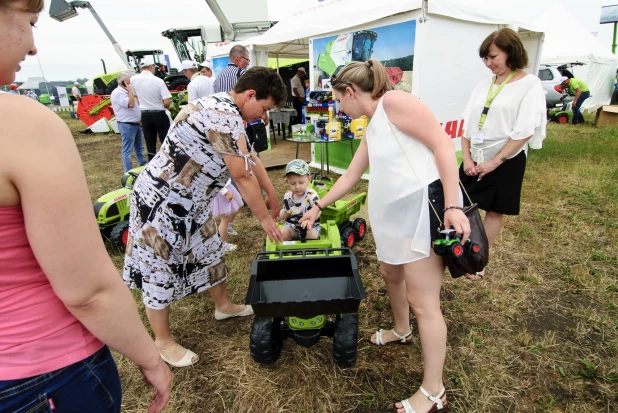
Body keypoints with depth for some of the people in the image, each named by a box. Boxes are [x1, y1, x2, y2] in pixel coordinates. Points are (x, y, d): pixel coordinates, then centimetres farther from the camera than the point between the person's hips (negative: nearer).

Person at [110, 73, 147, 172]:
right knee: (127, 150, -5)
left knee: (139, 148, 18)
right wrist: (130, 91, -14)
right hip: (127, 125, -10)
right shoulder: (117, 93, -13)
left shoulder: (126, 92, 16)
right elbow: (130, 104, -24)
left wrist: (140, 120, 15)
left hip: (136, 124, 10)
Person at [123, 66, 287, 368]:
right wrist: (264, 218, -11)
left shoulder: (225, 109, 7)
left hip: (189, 201, 10)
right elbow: (243, 175, -23)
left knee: (209, 251, 20)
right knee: (160, 269, 5)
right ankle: (163, 342, 24)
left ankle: (223, 305, 41)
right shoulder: (225, 114, -26)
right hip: (161, 201, -10)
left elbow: (250, 157, 14)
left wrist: (272, 194, 19)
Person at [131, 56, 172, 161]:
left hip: (145, 115, 4)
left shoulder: (134, 79, -2)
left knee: (150, 144, 9)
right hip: (159, 114, -3)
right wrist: (164, 106, 4)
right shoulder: (158, 81, -13)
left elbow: (136, 95, 15)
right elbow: (167, 102, -18)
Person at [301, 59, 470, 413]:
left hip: (427, 205, -10)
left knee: (422, 300, -2)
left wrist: (453, 205, -23)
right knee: (391, 272, 26)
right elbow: (350, 177, 27)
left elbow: (443, 144, -17)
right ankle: (402, 331, 54)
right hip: (398, 214, 10)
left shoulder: (394, 102, -9)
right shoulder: (372, 130, 19)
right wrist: (320, 206, 32)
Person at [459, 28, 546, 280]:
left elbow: (524, 131, -13)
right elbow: (467, 124, 7)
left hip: (506, 161, -5)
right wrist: (467, 157, -3)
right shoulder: (483, 86, 9)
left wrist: (496, 161, -15)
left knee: (494, 211, 7)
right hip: (475, 159, 5)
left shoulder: (530, 85, -7)